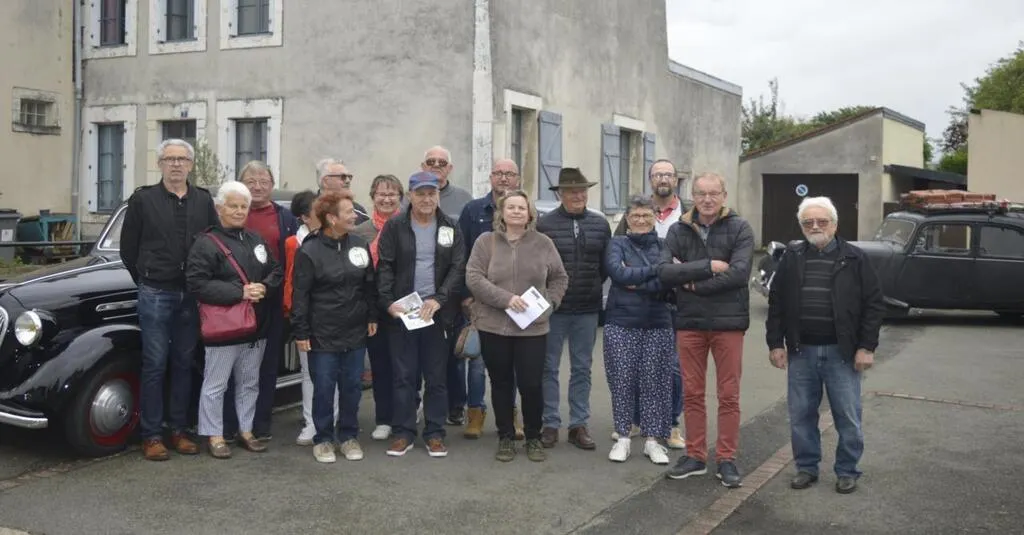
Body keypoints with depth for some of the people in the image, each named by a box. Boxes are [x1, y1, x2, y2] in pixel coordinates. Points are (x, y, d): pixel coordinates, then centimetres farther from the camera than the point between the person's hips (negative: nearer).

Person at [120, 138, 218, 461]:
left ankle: (178, 431, 19)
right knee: (155, 365, 1)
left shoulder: (204, 201, 6)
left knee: (184, 364, 9)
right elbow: (128, 247, 4)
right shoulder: (143, 199, -1)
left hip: (192, 296, 3)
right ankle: (151, 436, 8)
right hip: (155, 295, -3)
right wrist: (146, 282, 6)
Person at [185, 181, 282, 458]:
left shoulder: (256, 240, 10)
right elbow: (197, 284, -19)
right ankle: (214, 435, 15)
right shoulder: (206, 243, -10)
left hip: (256, 326, 7)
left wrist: (265, 287, -10)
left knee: (250, 383, 16)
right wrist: (240, 293, -23)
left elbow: (276, 271, 13)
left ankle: (246, 431, 29)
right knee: (215, 384, 3)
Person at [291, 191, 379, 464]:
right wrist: (301, 332, -8)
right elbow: (300, 295, -7)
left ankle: (348, 436, 25)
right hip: (323, 335, -4)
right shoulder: (309, 252, -8)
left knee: (352, 387, 10)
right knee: (324, 387, 4)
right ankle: (323, 439, 19)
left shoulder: (361, 245, 5)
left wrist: (372, 317, 10)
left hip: (356, 332, 4)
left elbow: (370, 285, 12)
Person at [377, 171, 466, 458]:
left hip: (438, 313, 1)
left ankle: (434, 434, 17)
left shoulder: (450, 228, 6)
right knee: (403, 376, 5)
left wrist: (438, 299, -12)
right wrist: (388, 302, -14)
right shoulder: (395, 226, 2)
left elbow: (458, 268, 0)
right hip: (401, 312, -1)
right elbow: (385, 267, -2)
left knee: (436, 377, 8)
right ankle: (402, 432, 15)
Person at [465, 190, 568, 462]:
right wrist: (505, 298, -17)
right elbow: (474, 278, -8)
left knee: (532, 384, 0)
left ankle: (534, 438, 20)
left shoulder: (543, 243, 5)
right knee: (501, 384, 10)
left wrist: (548, 302, -4)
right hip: (494, 326, 0)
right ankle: (505, 437, 24)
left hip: (533, 327, 0)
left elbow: (560, 278, 12)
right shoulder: (485, 242, 1)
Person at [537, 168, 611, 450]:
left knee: (582, 369, 11)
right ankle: (550, 424, 16)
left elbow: (607, 263, 11)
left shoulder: (600, 224, 5)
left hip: (588, 309, 3)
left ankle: (578, 425, 20)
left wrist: (593, 287, 5)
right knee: (549, 368, 6)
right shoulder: (545, 223, -6)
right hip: (553, 308, -3)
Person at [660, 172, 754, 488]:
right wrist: (708, 266, -18)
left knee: (728, 395, 6)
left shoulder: (739, 229, -4)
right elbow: (665, 273, -9)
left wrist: (693, 283, -14)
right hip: (689, 322, 3)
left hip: (728, 322, -2)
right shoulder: (679, 231, 3)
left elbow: (739, 273, -17)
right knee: (692, 393, 10)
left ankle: (726, 459, 17)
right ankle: (695, 456, 22)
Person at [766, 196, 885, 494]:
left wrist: (867, 347, -7)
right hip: (801, 351, 2)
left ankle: (847, 470, 19)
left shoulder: (854, 259, 0)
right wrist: (775, 343, 2)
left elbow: (874, 304, -2)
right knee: (801, 414, 8)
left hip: (841, 352, -2)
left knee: (847, 416, 4)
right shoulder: (792, 259, 7)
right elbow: (776, 304, 8)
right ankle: (806, 467, 22)